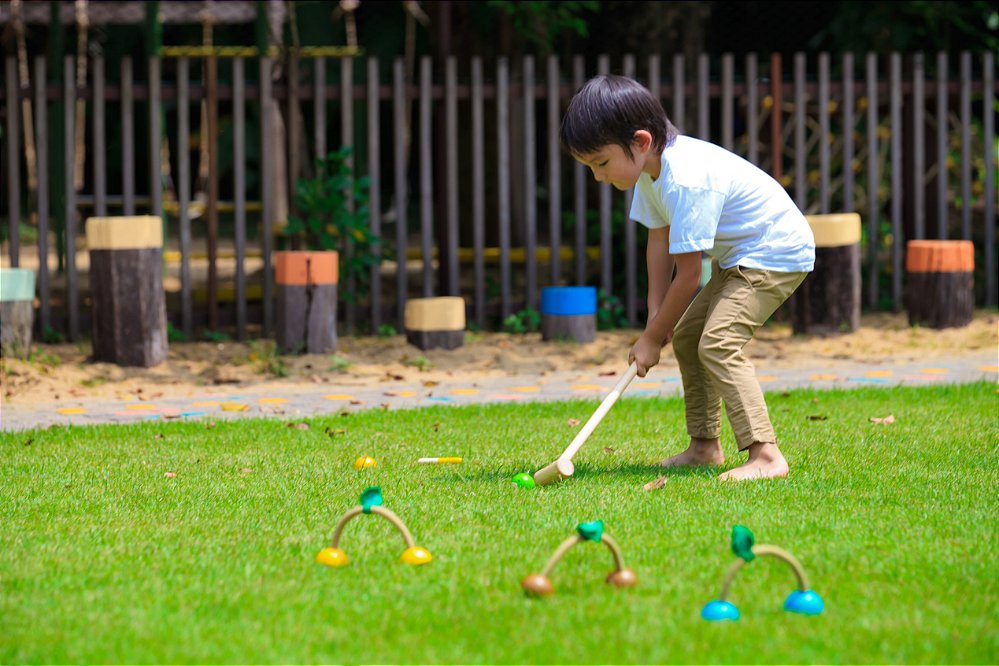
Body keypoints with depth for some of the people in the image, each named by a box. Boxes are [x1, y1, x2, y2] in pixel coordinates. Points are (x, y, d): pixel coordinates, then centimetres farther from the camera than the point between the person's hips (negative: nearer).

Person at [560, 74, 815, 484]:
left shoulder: (686, 180, -32)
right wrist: (656, 316, 1)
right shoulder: (651, 169, -3)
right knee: (686, 338, 15)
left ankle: (765, 455, -31)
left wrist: (652, 337, -15)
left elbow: (688, 275, -26)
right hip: (738, 259, 11)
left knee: (717, 342, -24)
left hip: (777, 252, -11)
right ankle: (704, 446, 24)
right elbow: (659, 240, 7)